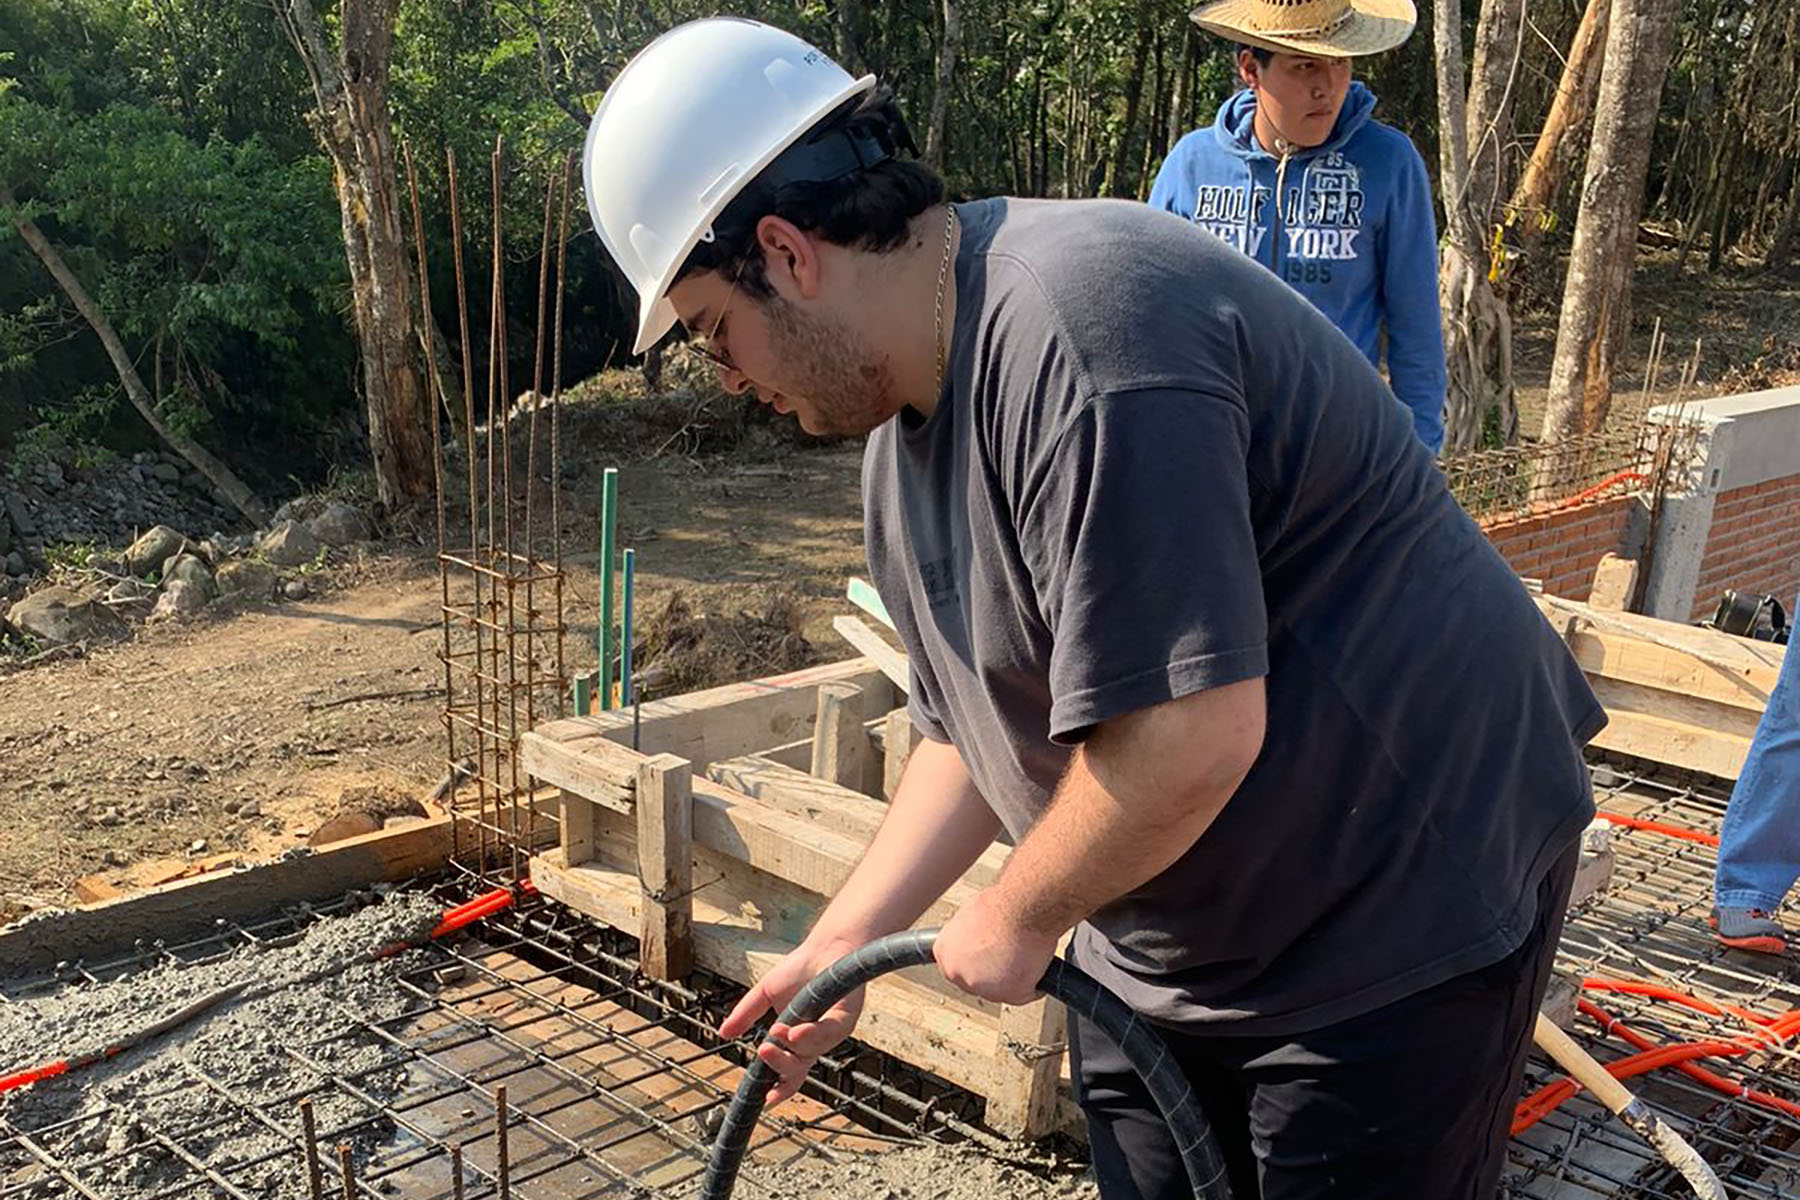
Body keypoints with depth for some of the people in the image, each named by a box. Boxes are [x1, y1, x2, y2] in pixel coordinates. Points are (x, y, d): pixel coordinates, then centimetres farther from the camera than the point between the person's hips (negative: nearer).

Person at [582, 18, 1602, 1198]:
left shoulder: (1072, 332, -29)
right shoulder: (901, 432, 4)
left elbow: (1188, 738, -33)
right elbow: (977, 733, 13)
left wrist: (1015, 919, -16)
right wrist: (844, 941, 10)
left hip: (1406, 892, -8)